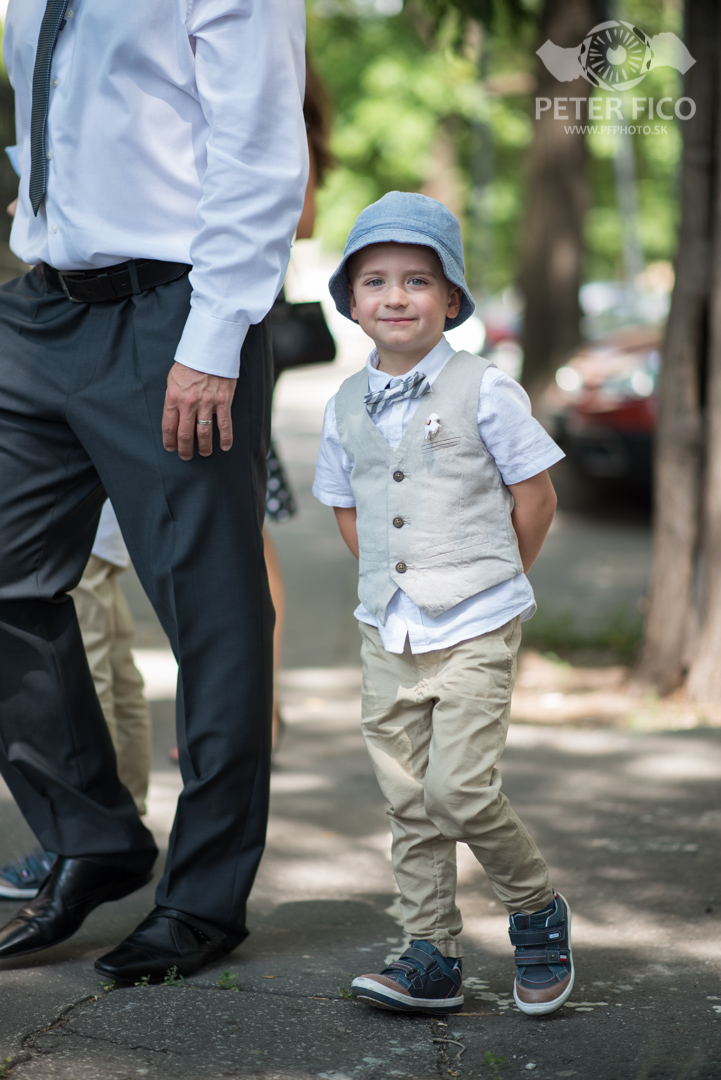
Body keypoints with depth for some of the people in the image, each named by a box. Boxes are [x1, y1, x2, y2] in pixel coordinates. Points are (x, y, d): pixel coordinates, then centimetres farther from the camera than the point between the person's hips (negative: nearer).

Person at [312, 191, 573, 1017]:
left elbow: (534, 494, -2)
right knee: (409, 802, 6)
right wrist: (391, 580, 9)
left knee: (459, 791, -12)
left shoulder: (484, 391, -7)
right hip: (388, 633, 5)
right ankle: (432, 957, 14)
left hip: (474, 632, -5)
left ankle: (537, 910, 13)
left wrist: (490, 580, 4)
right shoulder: (345, 407, 6)